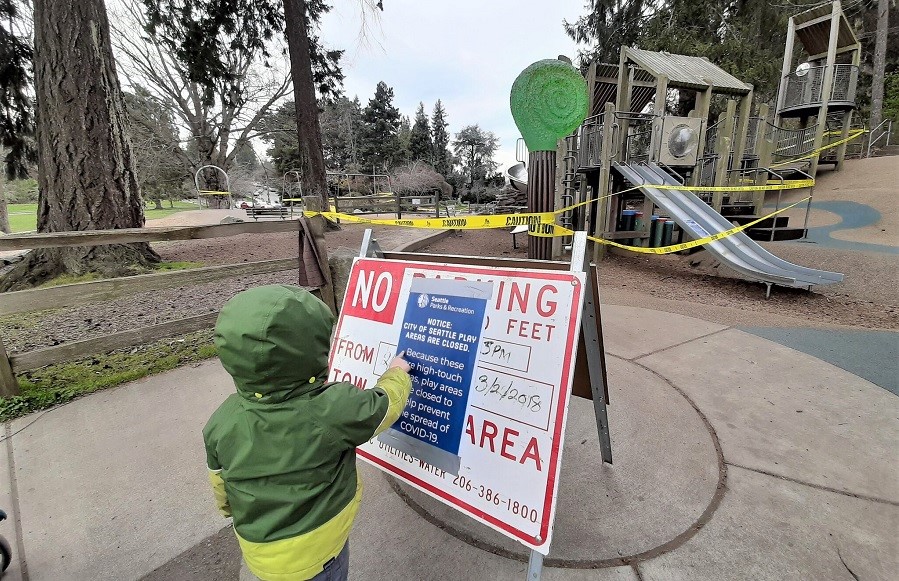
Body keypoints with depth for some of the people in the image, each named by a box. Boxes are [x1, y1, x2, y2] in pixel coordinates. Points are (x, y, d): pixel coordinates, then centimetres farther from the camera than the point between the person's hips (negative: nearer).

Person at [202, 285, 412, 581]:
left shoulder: (222, 422, -18)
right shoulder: (336, 409, -31)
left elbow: (221, 486, 0)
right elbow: (385, 403, -13)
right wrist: (397, 373, 7)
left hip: (261, 550, 4)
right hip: (319, 548, -3)